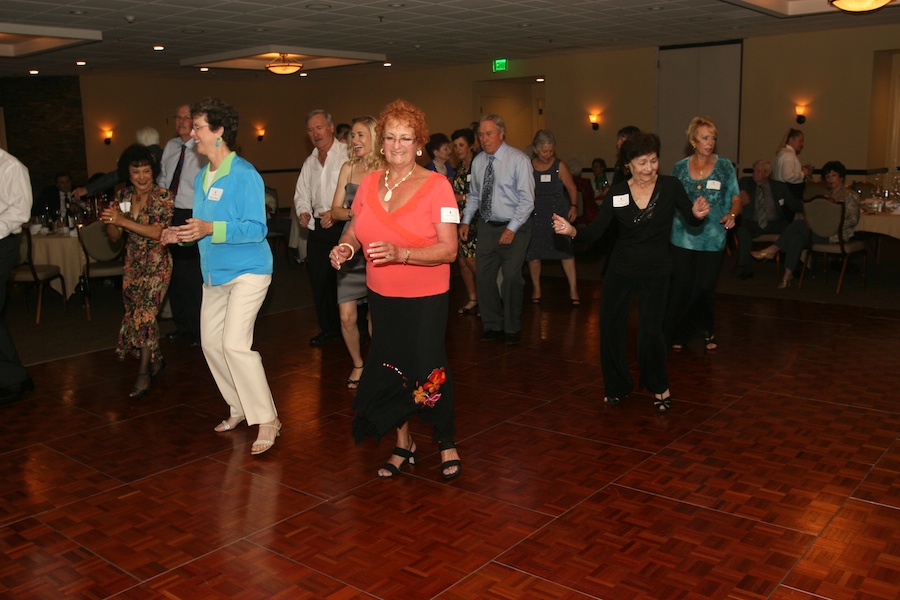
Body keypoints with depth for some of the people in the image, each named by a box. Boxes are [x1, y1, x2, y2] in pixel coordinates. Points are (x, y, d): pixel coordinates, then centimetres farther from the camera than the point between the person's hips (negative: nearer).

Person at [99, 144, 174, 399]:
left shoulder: (163, 196, -10)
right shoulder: (123, 195, 4)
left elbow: (158, 233, -21)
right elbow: (114, 236, 6)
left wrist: (124, 221, -27)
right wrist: (111, 222, -16)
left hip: (156, 265, -6)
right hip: (133, 265, 6)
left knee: (145, 314, -14)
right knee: (135, 314, 9)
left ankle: (144, 374, -5)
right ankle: (155, 362, 29)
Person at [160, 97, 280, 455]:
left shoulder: (244, 174, -15)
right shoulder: (201, 177, 13)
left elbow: (256, 228, -21)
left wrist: (211, 229, -31)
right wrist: (182, 234, 2)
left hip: (247, 271, -9)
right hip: (215, 274, 10)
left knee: (235, 343, -19)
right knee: (211, 342, 11)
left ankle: (267, 420, -9)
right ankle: (239, 408, 27)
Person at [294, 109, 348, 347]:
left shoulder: (347, 154, -7)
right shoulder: (309, 162, 18)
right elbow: (302, 194, 24)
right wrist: (303, 211, 3)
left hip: (344, 226, -7)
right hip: (318, 228, 7)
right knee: (319, 280, 11)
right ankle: (328, 329, 26)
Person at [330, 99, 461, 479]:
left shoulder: (436, 185, -13)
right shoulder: (369, 183, 3)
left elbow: (449, 250, -18)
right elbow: (355, 228, 15)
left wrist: (400, 253, -31)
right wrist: (345, 247, -9)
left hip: (425, 298, -5)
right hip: (381, 295, 5)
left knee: (426, 371, -1)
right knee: (389, 369, 13)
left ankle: (446, 443, 24)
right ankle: (403, 444, 33)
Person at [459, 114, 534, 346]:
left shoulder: (518, 160, -12)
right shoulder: (478, 161, 4)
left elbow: (527, 200, -13)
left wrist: (512, 229, -18)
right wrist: (466, 221, 6)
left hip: (513, 227, -5)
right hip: (487, 226, 5)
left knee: (511, 277, -3)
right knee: (483, 275, 5)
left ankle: (513, 328, 16)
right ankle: (492, 325, 23)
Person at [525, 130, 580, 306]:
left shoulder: (559, 166, -2)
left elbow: (571, 187, 2)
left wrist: (574, 206, -9)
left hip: (558, 214, -1)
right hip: (535, 215, 2)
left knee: (566, 249, -7)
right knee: (533, 252, 6)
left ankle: (573, 289, 3)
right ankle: (536, 289, 23)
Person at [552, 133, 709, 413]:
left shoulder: (670, 186, -8)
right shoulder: (617, 192, -4)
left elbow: (691, 219, -4)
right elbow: (596, 229, -8)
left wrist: (698, 214, -27)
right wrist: (572, 230, -27)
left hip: (655, 272, -2)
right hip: (621, 269, 2)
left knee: (651, 331, -10)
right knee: (610, 327, 3)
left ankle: (659, 387, 17)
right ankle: (618, 387, 26)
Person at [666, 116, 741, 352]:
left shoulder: (725, 167, 0)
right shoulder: (680, 167, 4)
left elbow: (737, 200, 0)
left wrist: (732, 214, -19)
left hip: (712, 239, 0)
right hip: (683, 237, 1)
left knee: (706, 287, 5)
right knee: (682, 286, 0)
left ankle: (707, 330, 27)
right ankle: (678, 332, 15)